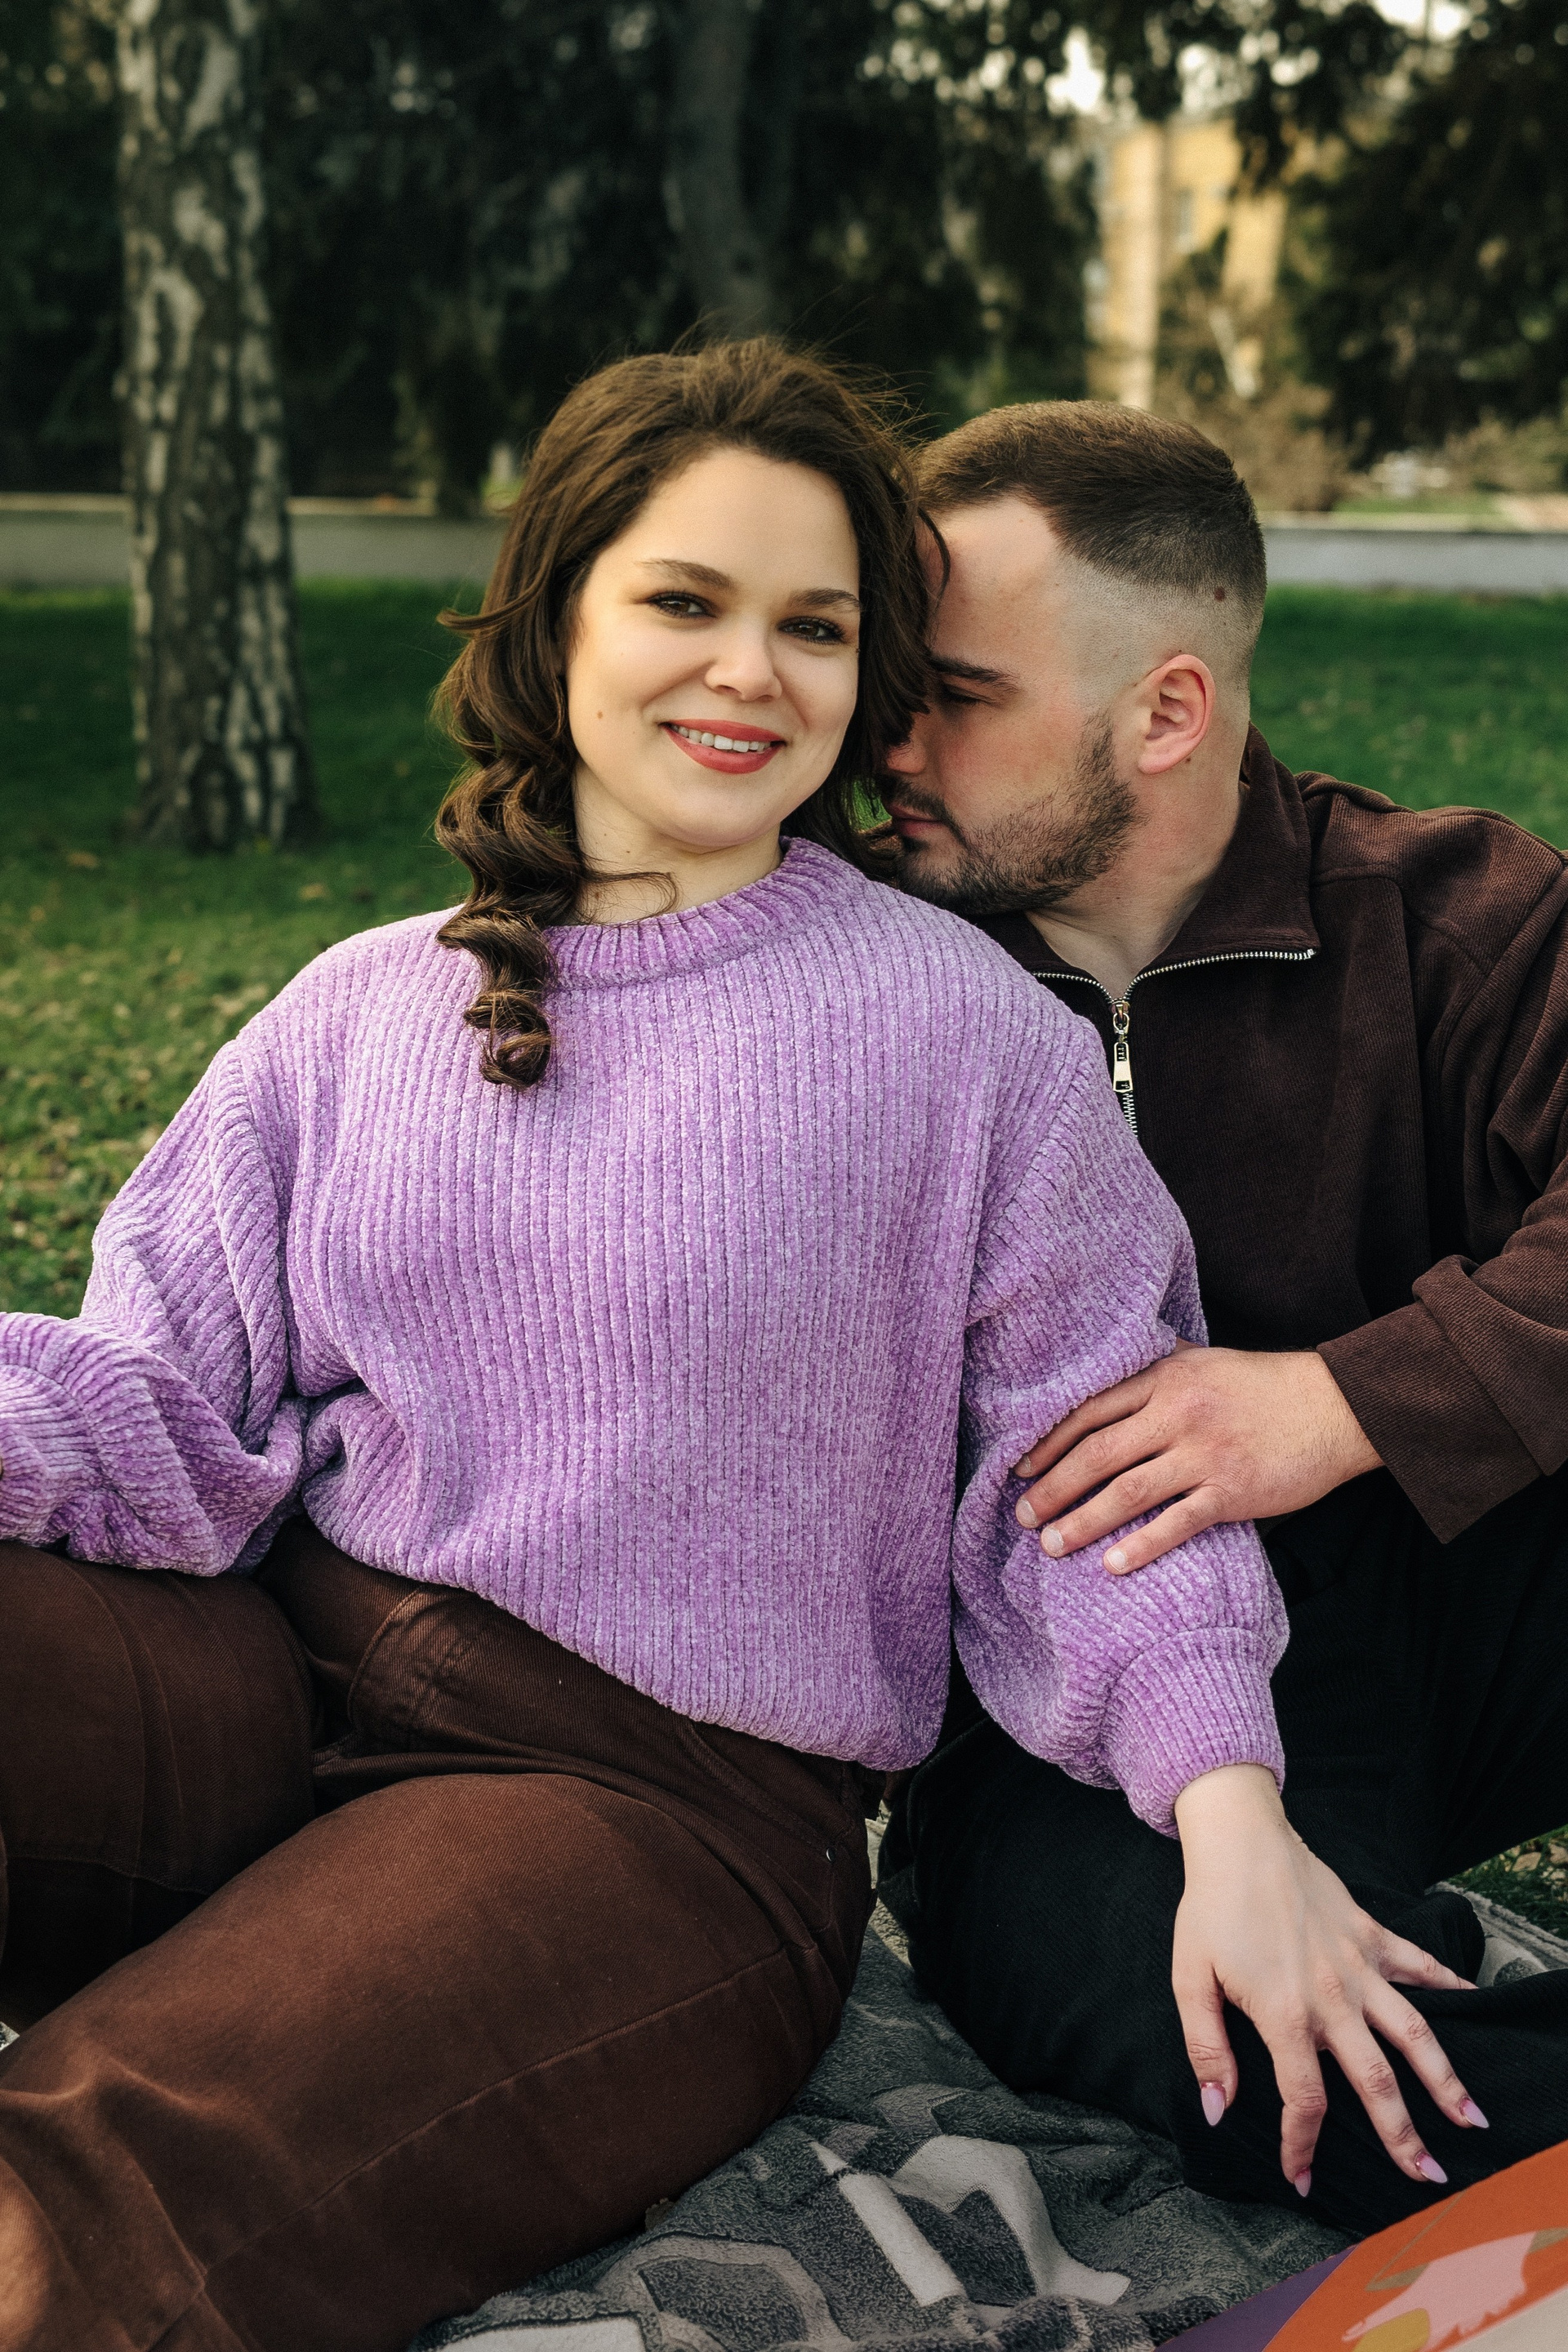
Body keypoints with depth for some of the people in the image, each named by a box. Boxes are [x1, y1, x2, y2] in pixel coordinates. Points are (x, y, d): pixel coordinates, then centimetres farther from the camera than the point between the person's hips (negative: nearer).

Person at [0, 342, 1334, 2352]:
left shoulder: (964, 1033, 1)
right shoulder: (366, 1013, 11)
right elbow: (175, 1398, 6)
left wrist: (1227, 1810, -14)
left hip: (663, 1798, -4)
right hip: (279, 1683, 4)